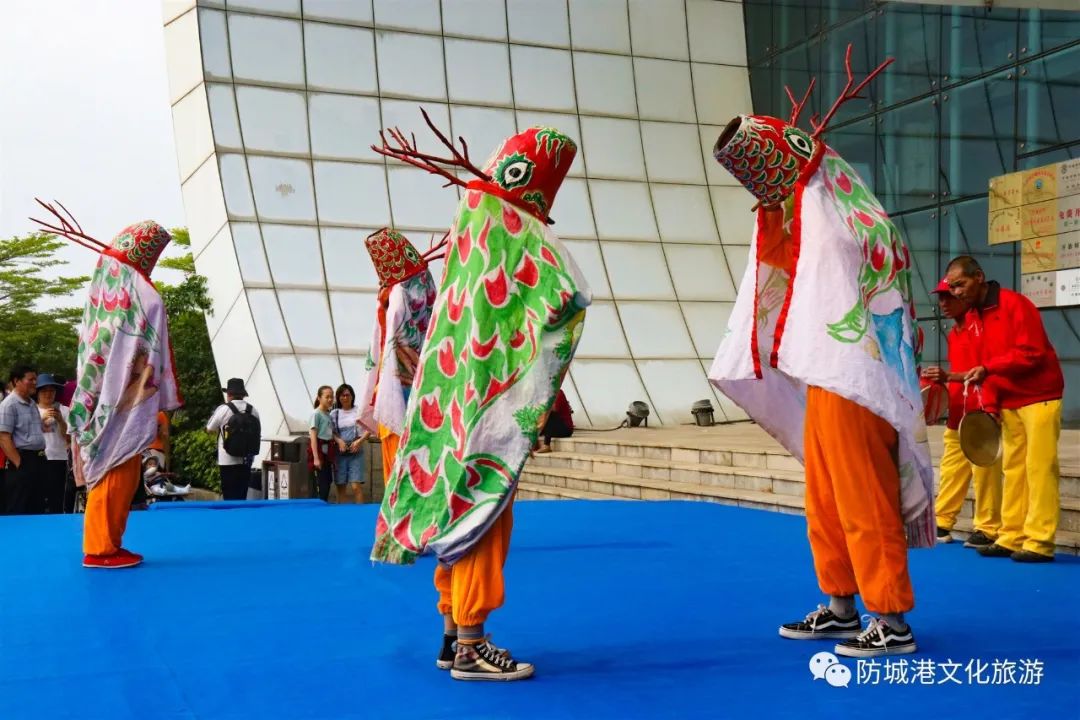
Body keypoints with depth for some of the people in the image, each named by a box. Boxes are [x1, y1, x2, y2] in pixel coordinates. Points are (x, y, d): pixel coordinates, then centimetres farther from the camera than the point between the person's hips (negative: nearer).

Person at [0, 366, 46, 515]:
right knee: (18, 511, -4)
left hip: (38, 460, 9)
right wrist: (19, 463, -21)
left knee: (35, 508, 13)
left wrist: (41, 457, 17)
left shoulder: (32, 404, 15)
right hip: (23, 460, -9)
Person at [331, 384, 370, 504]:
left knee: (356, 486, -11)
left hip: (356, 452, -2)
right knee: (340, 486, 3)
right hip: (340, 452, 2)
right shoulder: (334, 414, 8)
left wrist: (359, 441, -11)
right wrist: (339, 441, -13)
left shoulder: (359, 411, 3)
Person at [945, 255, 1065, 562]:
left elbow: (1032, 352, -20)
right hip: (1008, 402, 7)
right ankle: (1011, 538, 8)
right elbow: (979, 366, 11)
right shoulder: (970, 318, 9)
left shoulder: (1015, 304, -13)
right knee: (1013, 469, 6)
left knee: (1039, 468, -8)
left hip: (1038, 397, -7)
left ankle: (1039, 543, -8)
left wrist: (988, 368, -24)